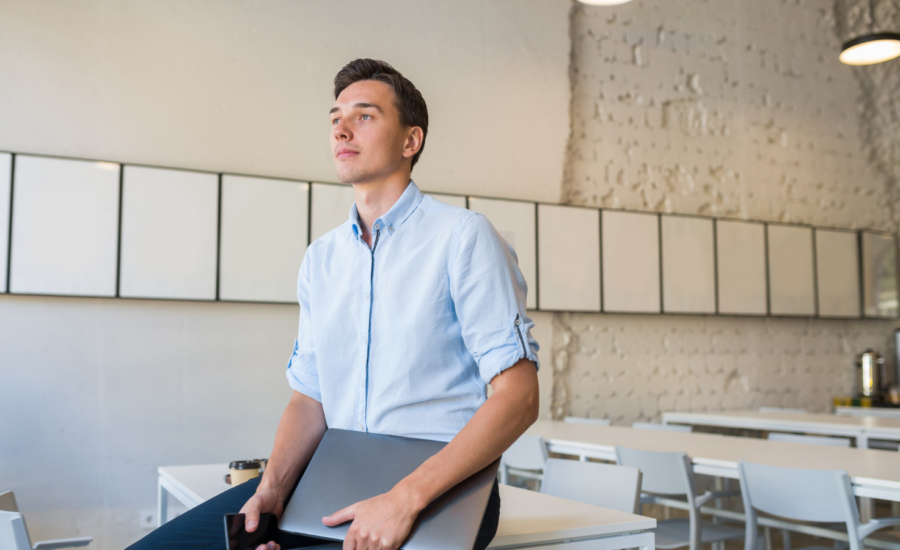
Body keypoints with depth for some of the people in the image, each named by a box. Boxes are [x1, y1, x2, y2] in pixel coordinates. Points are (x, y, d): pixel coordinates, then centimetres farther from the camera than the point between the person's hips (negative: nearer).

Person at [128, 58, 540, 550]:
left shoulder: (462, 235, -7)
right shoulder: (320, 258, 13)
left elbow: (519, 395, -13)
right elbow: (309, 399, 13)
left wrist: (406, 498, -21)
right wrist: (272, 487, -6)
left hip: (441, 489, -4)